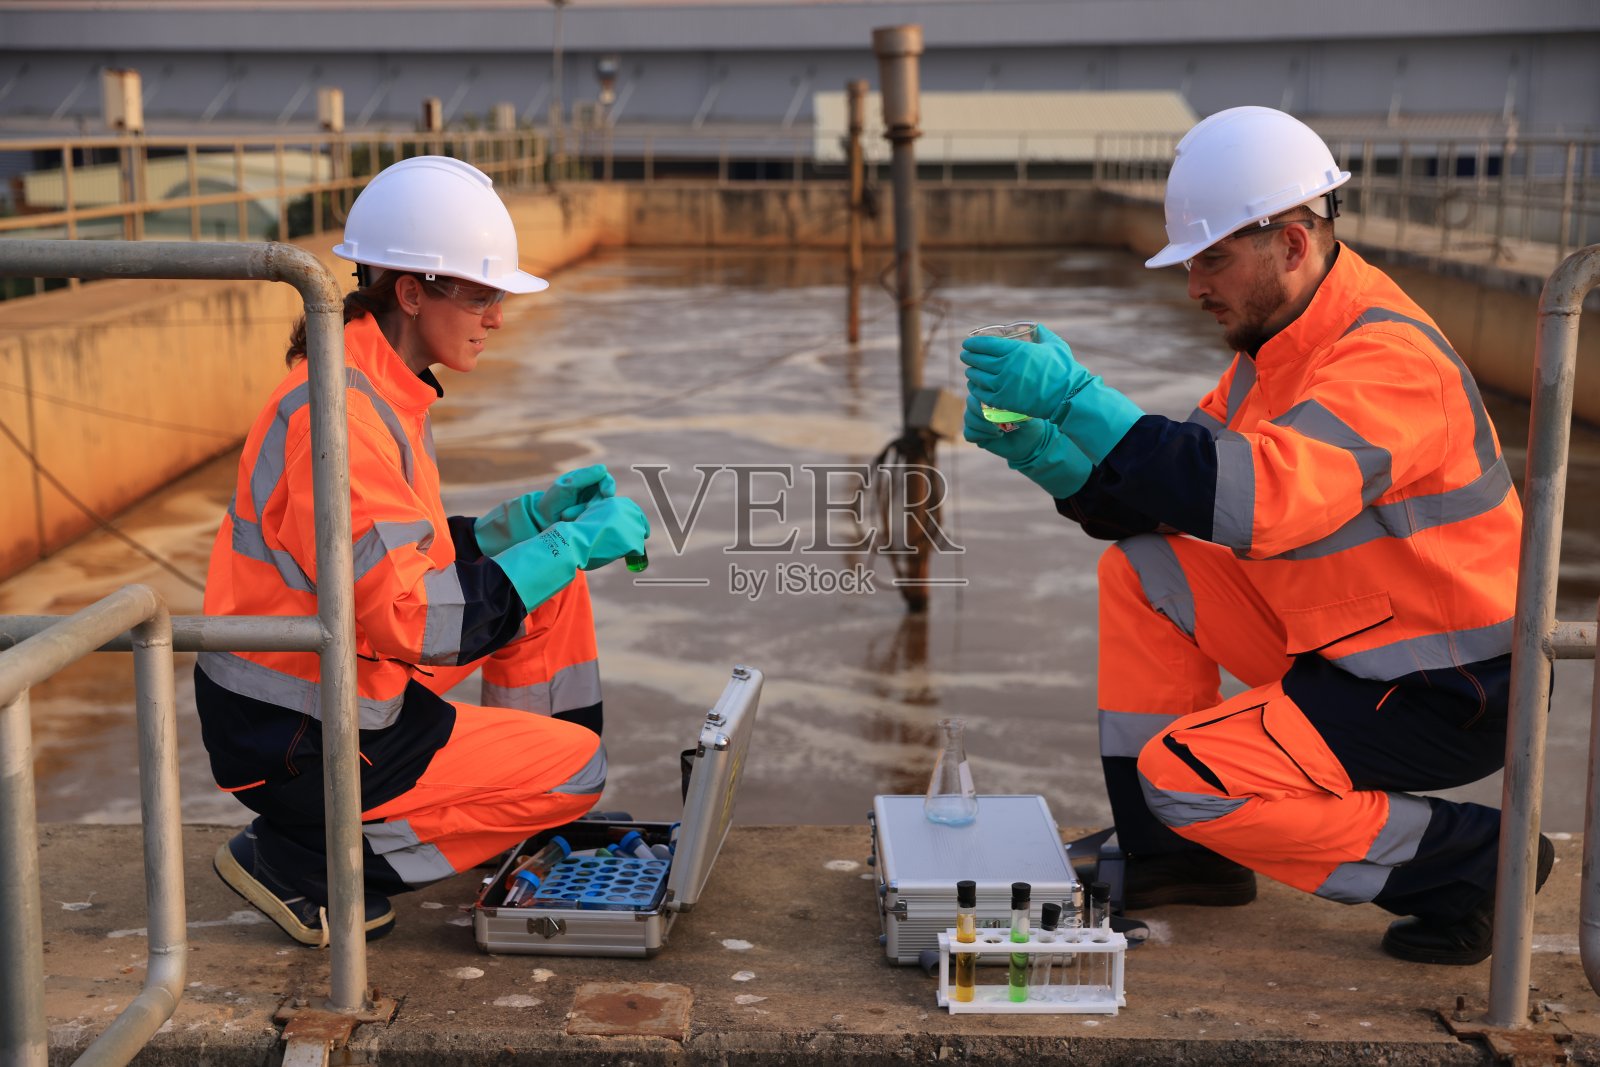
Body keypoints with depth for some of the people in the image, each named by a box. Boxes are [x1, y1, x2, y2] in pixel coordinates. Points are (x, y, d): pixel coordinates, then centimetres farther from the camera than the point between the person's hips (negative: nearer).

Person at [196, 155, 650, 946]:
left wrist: (535, 513, 2)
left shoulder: (386, 391, 5)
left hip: (337, 682, 9)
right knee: (576, 765, -2)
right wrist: (571, 544, -22)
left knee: (554, 582, 9)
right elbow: (414, 622, -28)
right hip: (295, 742, -9)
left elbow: (407, 556, 13)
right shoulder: (339, 413, -26)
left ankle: (536, 813, 20)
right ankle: (299, 861, -1)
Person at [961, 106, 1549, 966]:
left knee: (1187, 775, -19)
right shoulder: (1277, 344, 7)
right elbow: (1158, 498, 7)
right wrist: (1040, 450, -10)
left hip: (1446, 693, -9)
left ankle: (1468, 860, -3)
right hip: (1343, 650, 9)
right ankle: (1165, 854, 9)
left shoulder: (1388, 356, -24)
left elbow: (1261, 498, -40)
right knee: (1139, 572, 3)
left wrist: (1080, 398, -40)